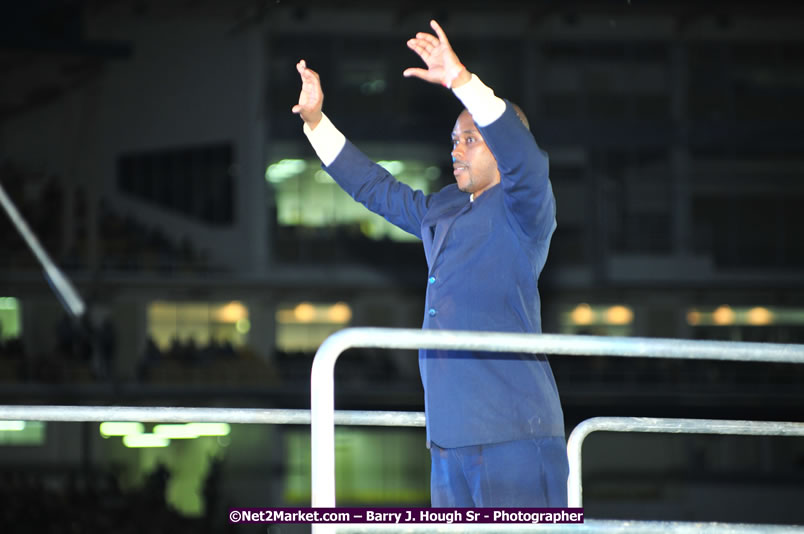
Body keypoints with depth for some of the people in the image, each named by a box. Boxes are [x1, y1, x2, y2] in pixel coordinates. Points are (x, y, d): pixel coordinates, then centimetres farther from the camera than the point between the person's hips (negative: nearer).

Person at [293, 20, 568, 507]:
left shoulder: (523, 210, -3)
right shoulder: (442, 211, 21)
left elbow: (524, 160, -24)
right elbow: (374, 186, 32)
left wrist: (461, 81, -32)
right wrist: (317, 121, 27)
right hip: (452, 431, 8)